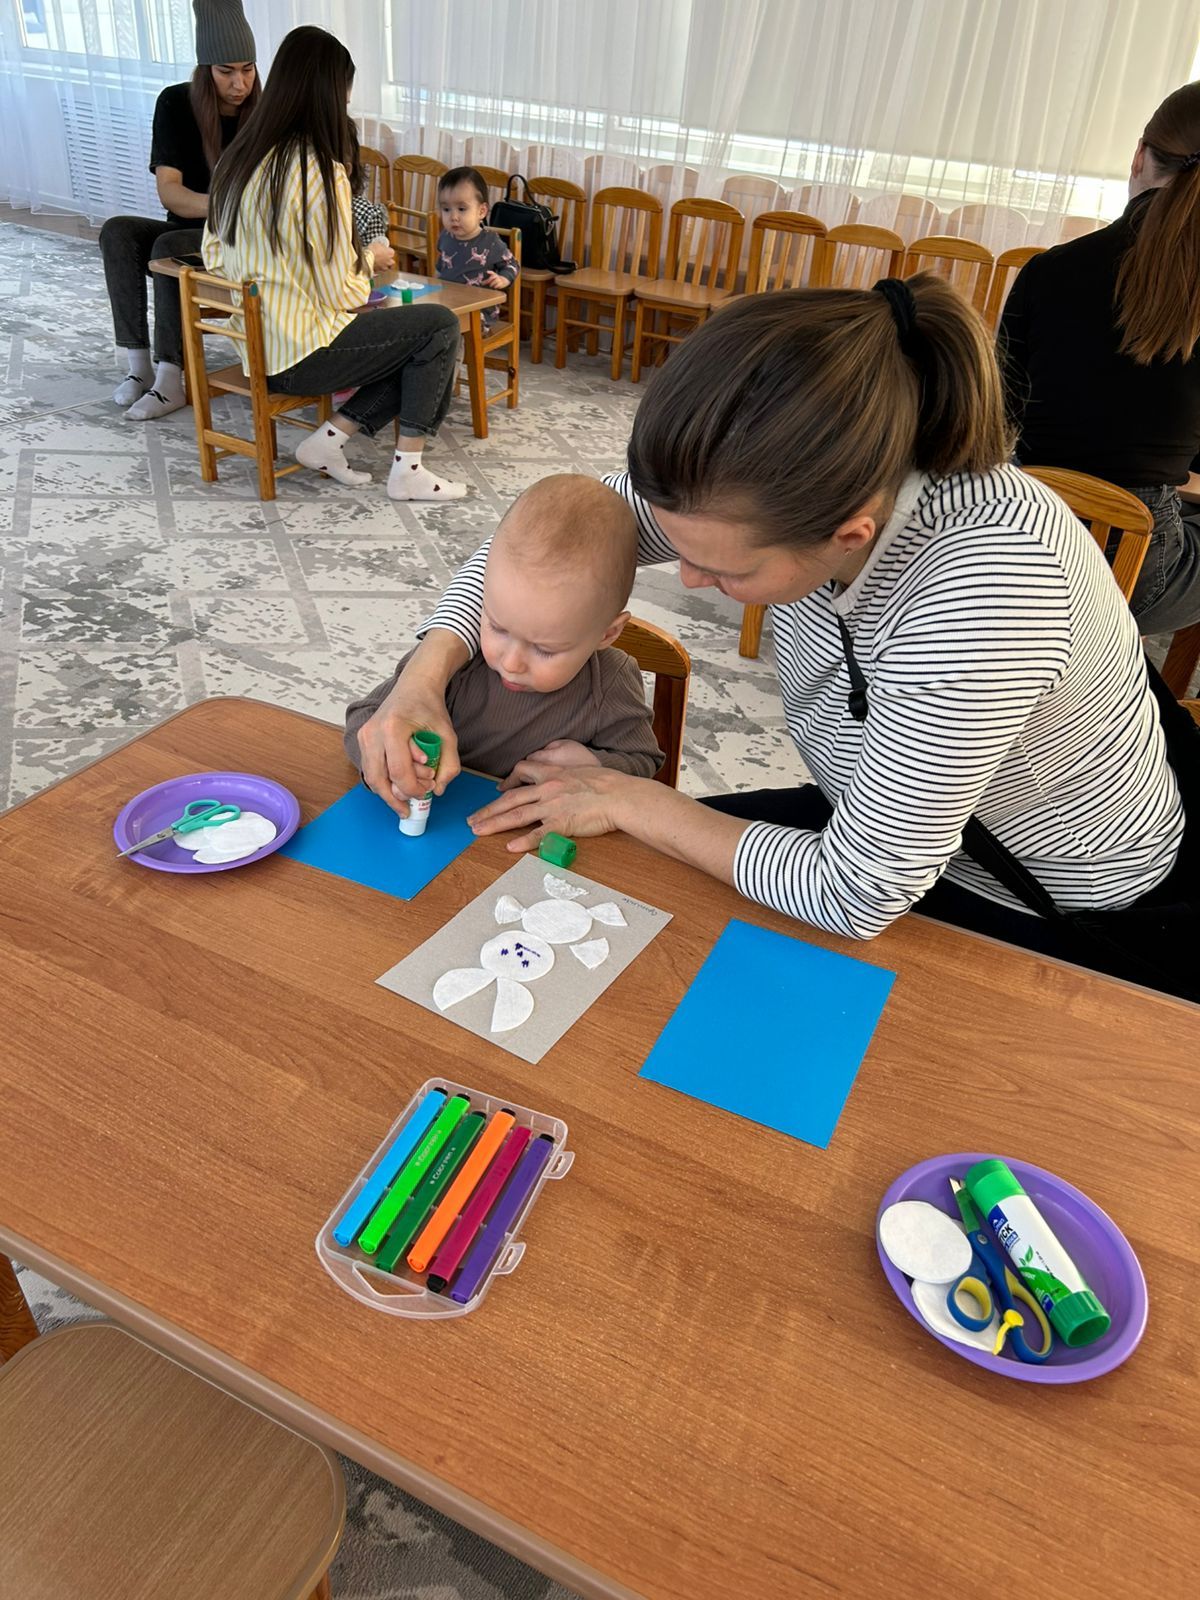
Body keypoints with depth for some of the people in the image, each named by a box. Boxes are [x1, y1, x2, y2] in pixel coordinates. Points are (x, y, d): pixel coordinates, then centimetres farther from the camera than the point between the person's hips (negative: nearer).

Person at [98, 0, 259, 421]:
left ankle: (170, 379, -30)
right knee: (117, 232, -24)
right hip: (186, 232, 3)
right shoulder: (176, 104, -5)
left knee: (168, 247, -31)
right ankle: (138, 364, -26)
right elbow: (167, 190, -14)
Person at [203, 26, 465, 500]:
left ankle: (331, 438, 5)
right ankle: (407, 470, 1)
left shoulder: (238, 158, 6)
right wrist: (370, 258, 6)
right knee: (441, 326, 3)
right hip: (298, 354, -8)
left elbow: (213, 256, 14)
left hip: (252, 345, 8)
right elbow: (336, 293, -16)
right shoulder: (321, 172, -17)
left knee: (414, 341, 18)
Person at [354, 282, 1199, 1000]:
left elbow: (855, 899, -32)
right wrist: (425, 676, -21)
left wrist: (628, 802, -21)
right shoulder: (781, 478, -20)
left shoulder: (987, 582, -40)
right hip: (886, 823, 6)